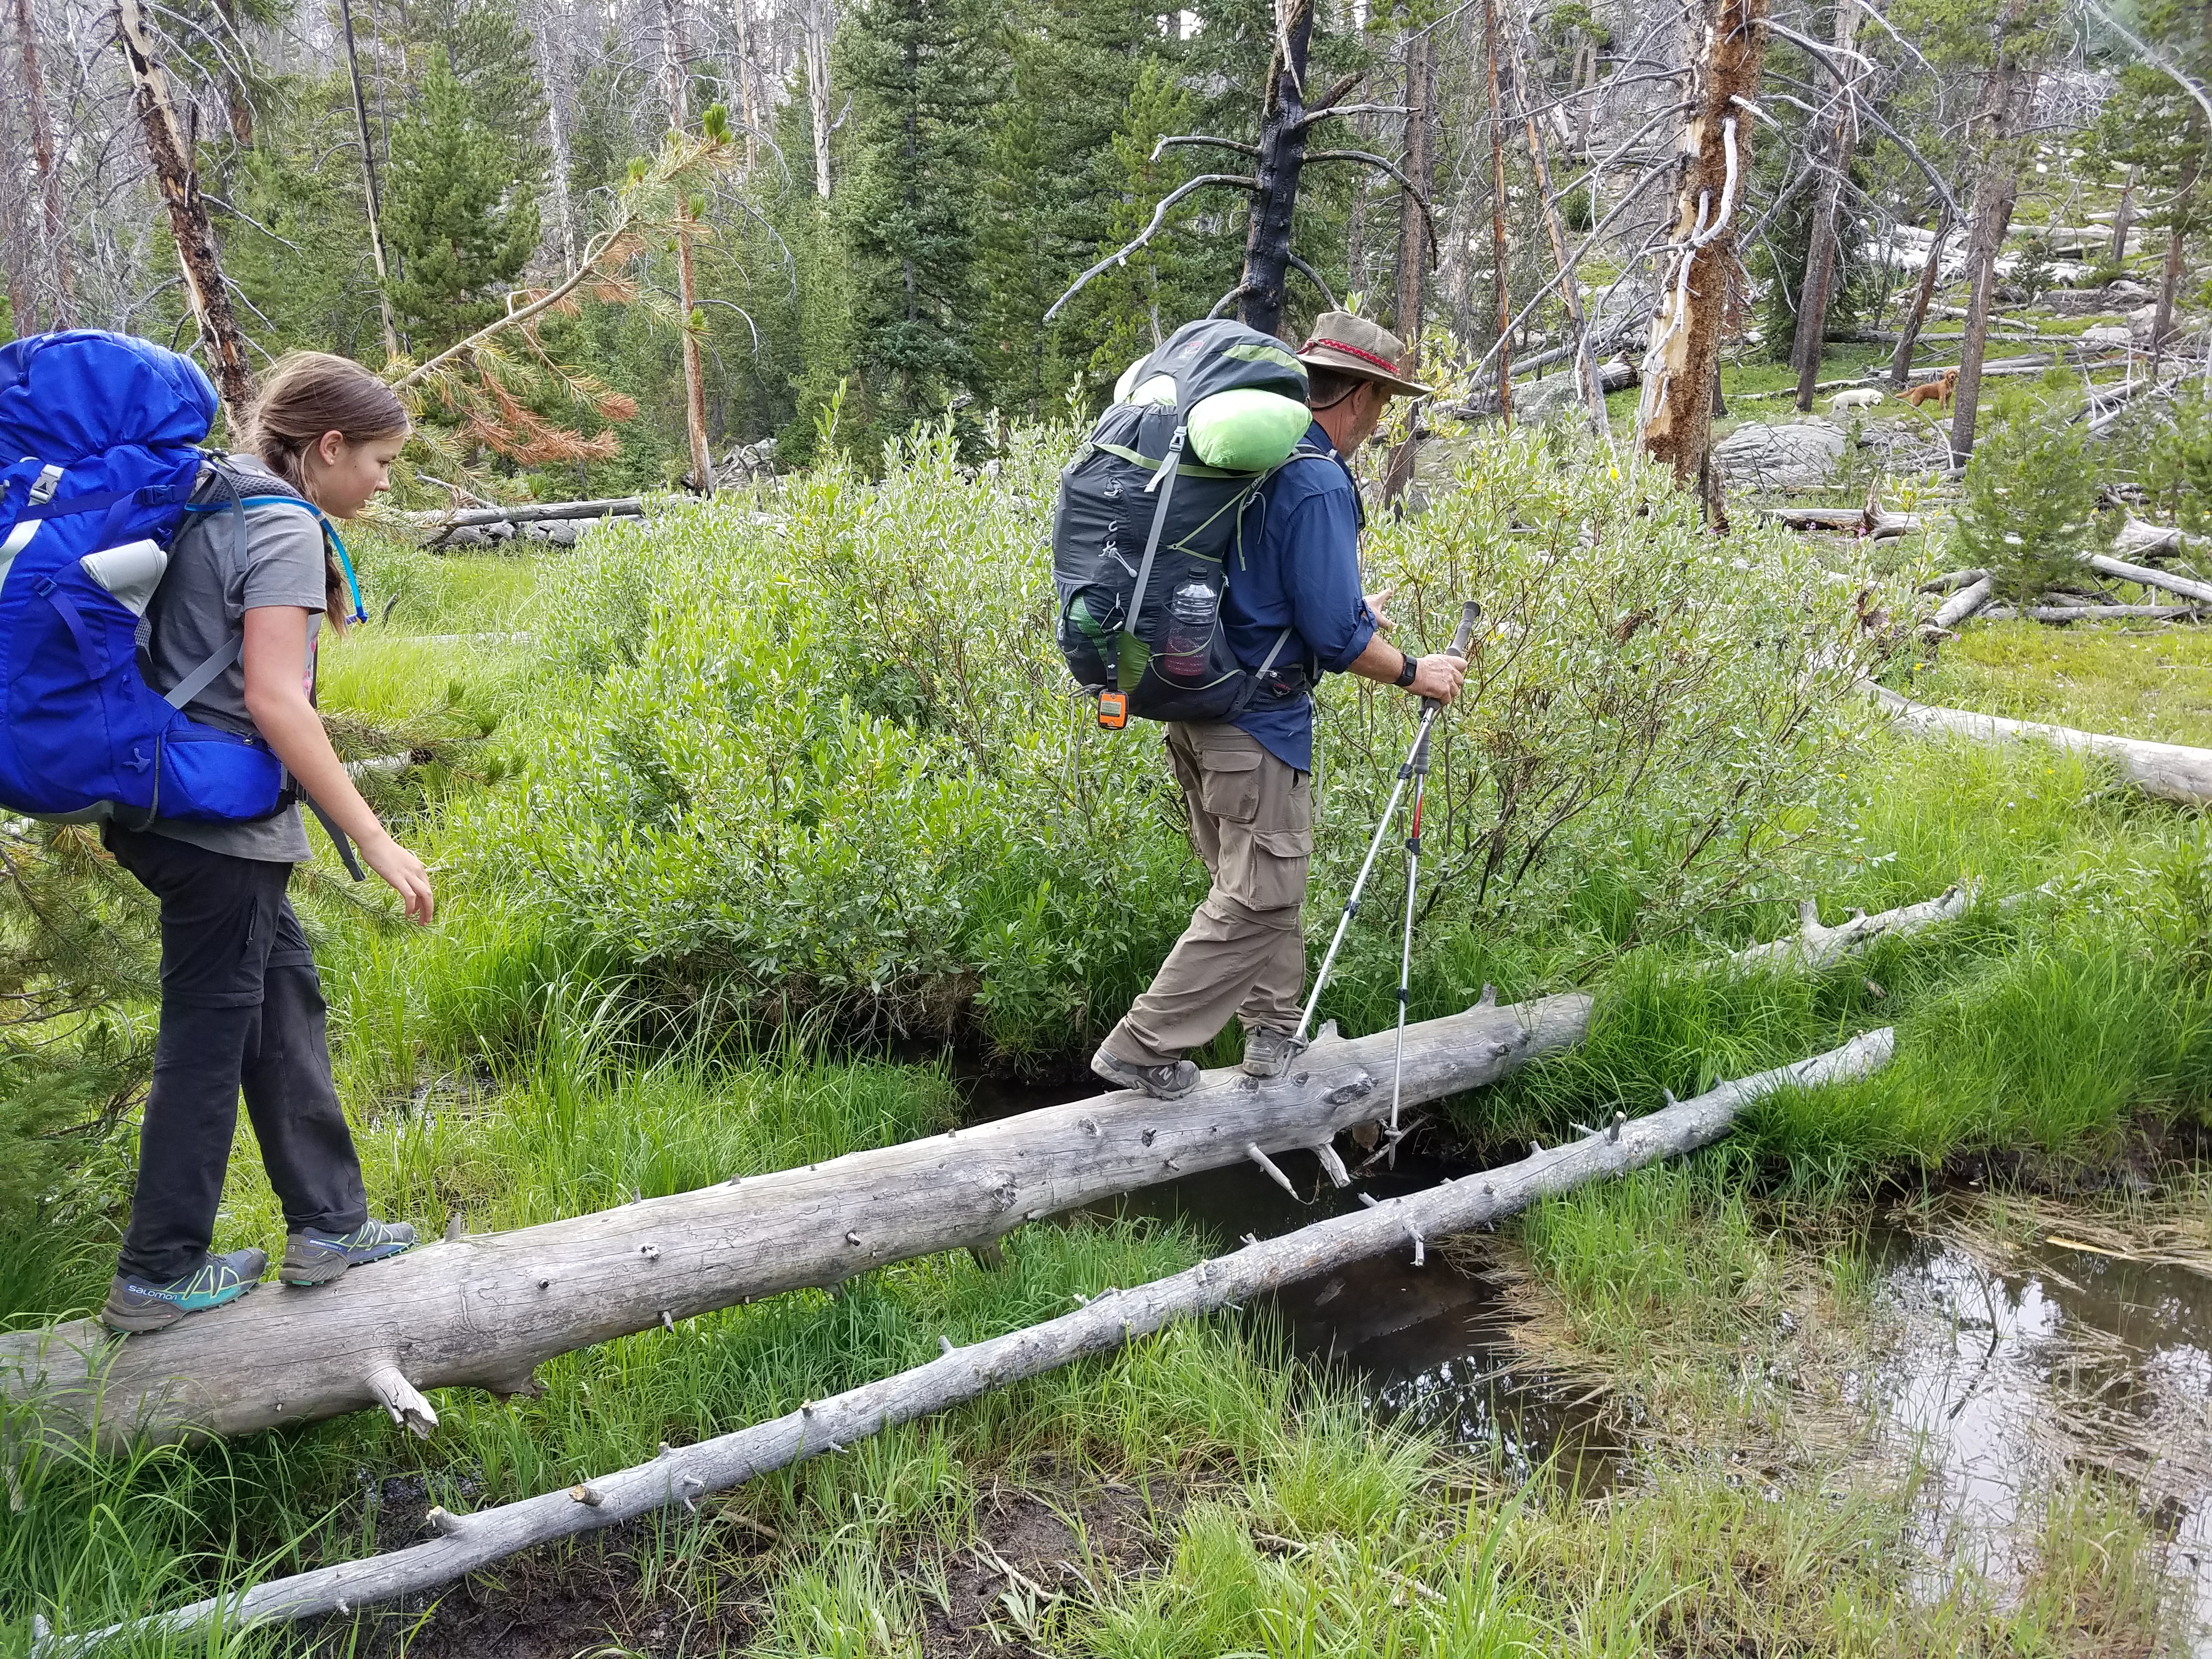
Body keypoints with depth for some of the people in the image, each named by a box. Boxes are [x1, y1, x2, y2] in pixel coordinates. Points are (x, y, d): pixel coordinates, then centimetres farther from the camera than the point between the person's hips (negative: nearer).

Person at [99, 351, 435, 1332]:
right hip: (220, 820, -9)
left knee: (285, 1000, 14)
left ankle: (328, 1225, 23)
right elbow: (276, 701, -23)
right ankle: (159, 1274, 15)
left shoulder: (209, 504, 13)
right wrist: (375, 841, -22)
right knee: (210, 1036, 2)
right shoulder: (282, 528, -15)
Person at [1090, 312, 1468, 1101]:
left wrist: (1347, 614, 26)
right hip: (1257, 721, -9)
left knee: (1260, 879, 21)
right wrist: (1413, 673, -4)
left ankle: (1273, 1029, 33)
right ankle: (1141, 1048, 6)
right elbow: (1335, 638, -21)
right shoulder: (1318, 483, -19)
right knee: (1258, 900, 3)